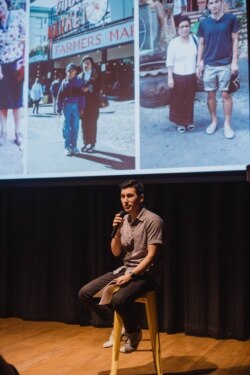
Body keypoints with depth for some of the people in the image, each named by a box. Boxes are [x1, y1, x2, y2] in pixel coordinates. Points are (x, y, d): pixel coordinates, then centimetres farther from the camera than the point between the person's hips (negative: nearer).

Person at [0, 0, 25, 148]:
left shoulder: (18, 15, -3)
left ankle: (18, 132, 9)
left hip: (16, 63, -1)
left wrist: (23, 61, -9)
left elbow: (25, 39, -3)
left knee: (17, 98, 4)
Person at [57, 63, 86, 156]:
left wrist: (82, 107, -2)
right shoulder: (64, 82, 6)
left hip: (75, 106, 0)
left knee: (75, 127, 3)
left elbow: (81, 95, 4)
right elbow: (60, 96, 5)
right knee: (66, 127, -1)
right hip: (67, 106, 0)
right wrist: (59, 108, 2)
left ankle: (74, 146, 11)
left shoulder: (78, 82, 5)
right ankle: (67, 147, 3)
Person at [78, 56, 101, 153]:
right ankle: (86, 143, 10)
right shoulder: (80, 76, 14)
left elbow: (98, 88, -4)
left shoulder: (96, 75, 3)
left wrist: (88, 88, -16)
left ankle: (92, 144, 0)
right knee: (84, 123, 3)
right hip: (83, 102, 3)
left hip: (93, 102, -3)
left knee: (92, 123, -4)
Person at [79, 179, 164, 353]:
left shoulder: (153, 220, -14)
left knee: (119, 299, -34)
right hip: (124, 270, 7)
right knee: (85, 293, -4)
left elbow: (151, 256, -17)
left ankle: (134, 332, -2)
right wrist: (117, 231, -9)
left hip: (146, 273, -7)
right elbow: (116, 252, 8)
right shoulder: (124, 220, 7)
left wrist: (130, 276, -23)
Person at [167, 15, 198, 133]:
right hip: (178, 76, -3)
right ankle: (180, 122, 17)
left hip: (192, 76, 3)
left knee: (190, 100, 11)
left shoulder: (194, 39, 0)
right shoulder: (173, 43, -9)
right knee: (178, 100, 4)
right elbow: (169, 62, -8)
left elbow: (199, 56, 12)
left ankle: (189, 121, 26)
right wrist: (170, 78, -11)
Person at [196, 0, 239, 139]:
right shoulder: (204, 23, 4)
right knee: (211, 94, 8)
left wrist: (235, 61, -6)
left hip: (226, 64, -2)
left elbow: (235, 40, -1)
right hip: (209, 65, 2)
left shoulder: (231, 19, -2)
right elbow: (201, 44, 9)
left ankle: (227, 124, 12)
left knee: (226, 94, 2)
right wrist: (199, 62, 3)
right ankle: (214, 121, 23)